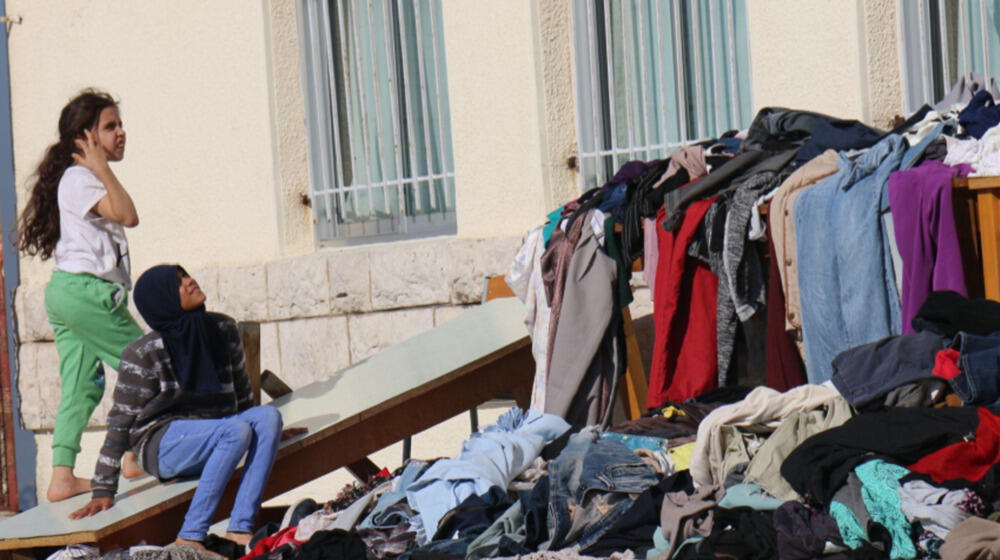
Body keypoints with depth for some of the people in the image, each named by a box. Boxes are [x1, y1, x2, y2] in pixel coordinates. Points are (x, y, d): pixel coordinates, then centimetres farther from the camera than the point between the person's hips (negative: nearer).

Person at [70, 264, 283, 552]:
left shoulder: (223, 330, 2)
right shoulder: (144, 353, -13)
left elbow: (241, 390, 19)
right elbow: (121, 421, -9)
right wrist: (103, 491, -10)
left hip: (212, 438, 6)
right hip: (160, 443, -6)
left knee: (269, 415, -20)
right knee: (236, 430, -30)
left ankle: (240, 529, -28)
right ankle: (190, 537, -31)